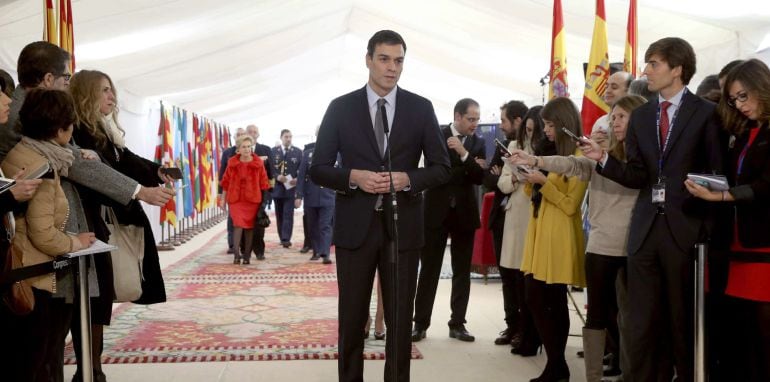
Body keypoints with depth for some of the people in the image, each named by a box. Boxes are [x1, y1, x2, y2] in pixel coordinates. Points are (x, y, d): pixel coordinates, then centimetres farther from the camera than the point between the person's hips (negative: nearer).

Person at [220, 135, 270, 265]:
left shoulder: (258, 163, 1)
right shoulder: (232, 163, 3)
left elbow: (263, 182, 4)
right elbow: (226, 182, 9)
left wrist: (265, 200, 1)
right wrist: (223, 199, 10)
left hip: (252, 199, 1)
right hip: (236, 199, 0)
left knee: (249, 226, 5)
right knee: (238, 224, -13)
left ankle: (247, 255, 13)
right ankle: (236, 254, -14)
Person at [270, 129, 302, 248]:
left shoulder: (298, 151, 6)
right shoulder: (273, 151, 7)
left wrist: (297, 179, -13)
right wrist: (277, 176, -14)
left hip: (291, 188, -2)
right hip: (277, 188, 2)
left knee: (288, 214, -8)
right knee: (279, 215, 8)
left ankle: (286, 239, -11)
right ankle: (283, 238, 18)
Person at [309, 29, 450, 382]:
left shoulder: (421, 108, 3)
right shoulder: (341, 108, 1)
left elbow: (441, 168, 5)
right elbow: (318, 169, 1)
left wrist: (406, 178, -14)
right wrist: (354, 177, -17)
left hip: (403, 227, 1)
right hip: (355, 227, 0)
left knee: (400, 319, 10)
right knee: (352, 318, 10)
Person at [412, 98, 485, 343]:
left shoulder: (478, 143, 7)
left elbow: (479, 178, -5)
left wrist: (464, 154, -18)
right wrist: (466, 169, -10)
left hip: (464, 213, 3)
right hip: (437, 211, -3)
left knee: (462, 271, 7)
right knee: (429, 269, 1)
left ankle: (457, 324, 16)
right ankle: (421, 323, 9)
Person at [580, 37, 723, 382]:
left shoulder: (705, 113, -1)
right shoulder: (640, 116, 12)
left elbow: (717, 173, -3)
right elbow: (637, 177, 6)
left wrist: (706, 225, -11)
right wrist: (603, 158, -10)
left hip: (685, 227, -4)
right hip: (645, 227, 4)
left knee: (683, 319, 7)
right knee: (641, 321, 7)